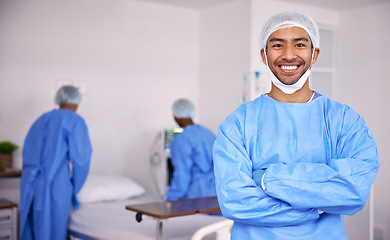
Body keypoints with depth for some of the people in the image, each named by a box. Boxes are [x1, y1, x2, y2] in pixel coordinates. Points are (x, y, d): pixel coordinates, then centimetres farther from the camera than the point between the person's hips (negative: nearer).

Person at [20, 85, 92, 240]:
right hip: (57, 185, -6)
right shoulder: (75, 121, -3)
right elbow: (80, 157, -9)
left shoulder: (42, 119, 16)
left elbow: (27, 152, 16)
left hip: (31, 185, 6)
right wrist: (74, 187, 3)